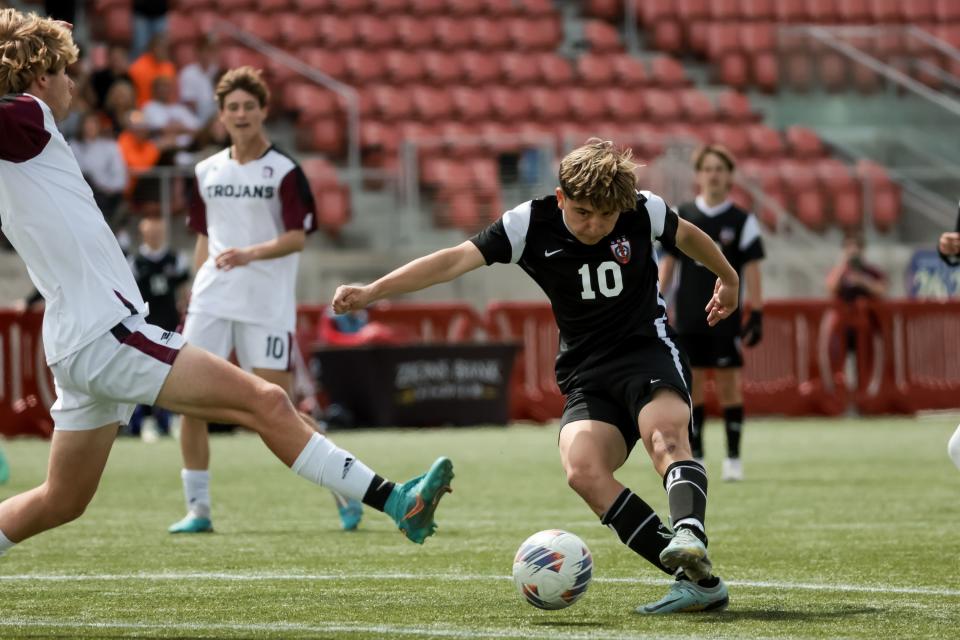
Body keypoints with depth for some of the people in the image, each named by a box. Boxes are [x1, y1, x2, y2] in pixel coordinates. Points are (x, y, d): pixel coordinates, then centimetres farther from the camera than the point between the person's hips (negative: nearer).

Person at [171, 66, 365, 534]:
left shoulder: (284, 171, -3)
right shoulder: (206, 172, 13)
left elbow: (297, 237, -11)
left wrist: (250, 254, -27)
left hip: (267, 305, -5)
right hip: (212, 300, 5)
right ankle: (198, 508, 3)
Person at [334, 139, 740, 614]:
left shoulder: (644, 211, -5)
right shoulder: (531, 225, -7)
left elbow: (687, 236, 17)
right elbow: (456, 260, -14)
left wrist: (728, 279, 36)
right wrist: (372, 291, -25)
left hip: (647, 352, -1)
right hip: (586, 375, 1)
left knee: (666, 435, -35)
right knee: (582, 470, -27)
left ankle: (690, 539, -56)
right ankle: (699, 579, -31)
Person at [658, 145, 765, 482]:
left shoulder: (742, 221, 0)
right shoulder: (681, 216, 6)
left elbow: (751, 270, 0)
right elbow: (668, 262, 9)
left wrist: (756, 314, -5)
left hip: (725, 318, -2)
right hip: (688, 318, 2)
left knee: (728, 383, -2)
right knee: (691, 384, 3)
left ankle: (733, 458, 5)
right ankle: (694, 457, 10)